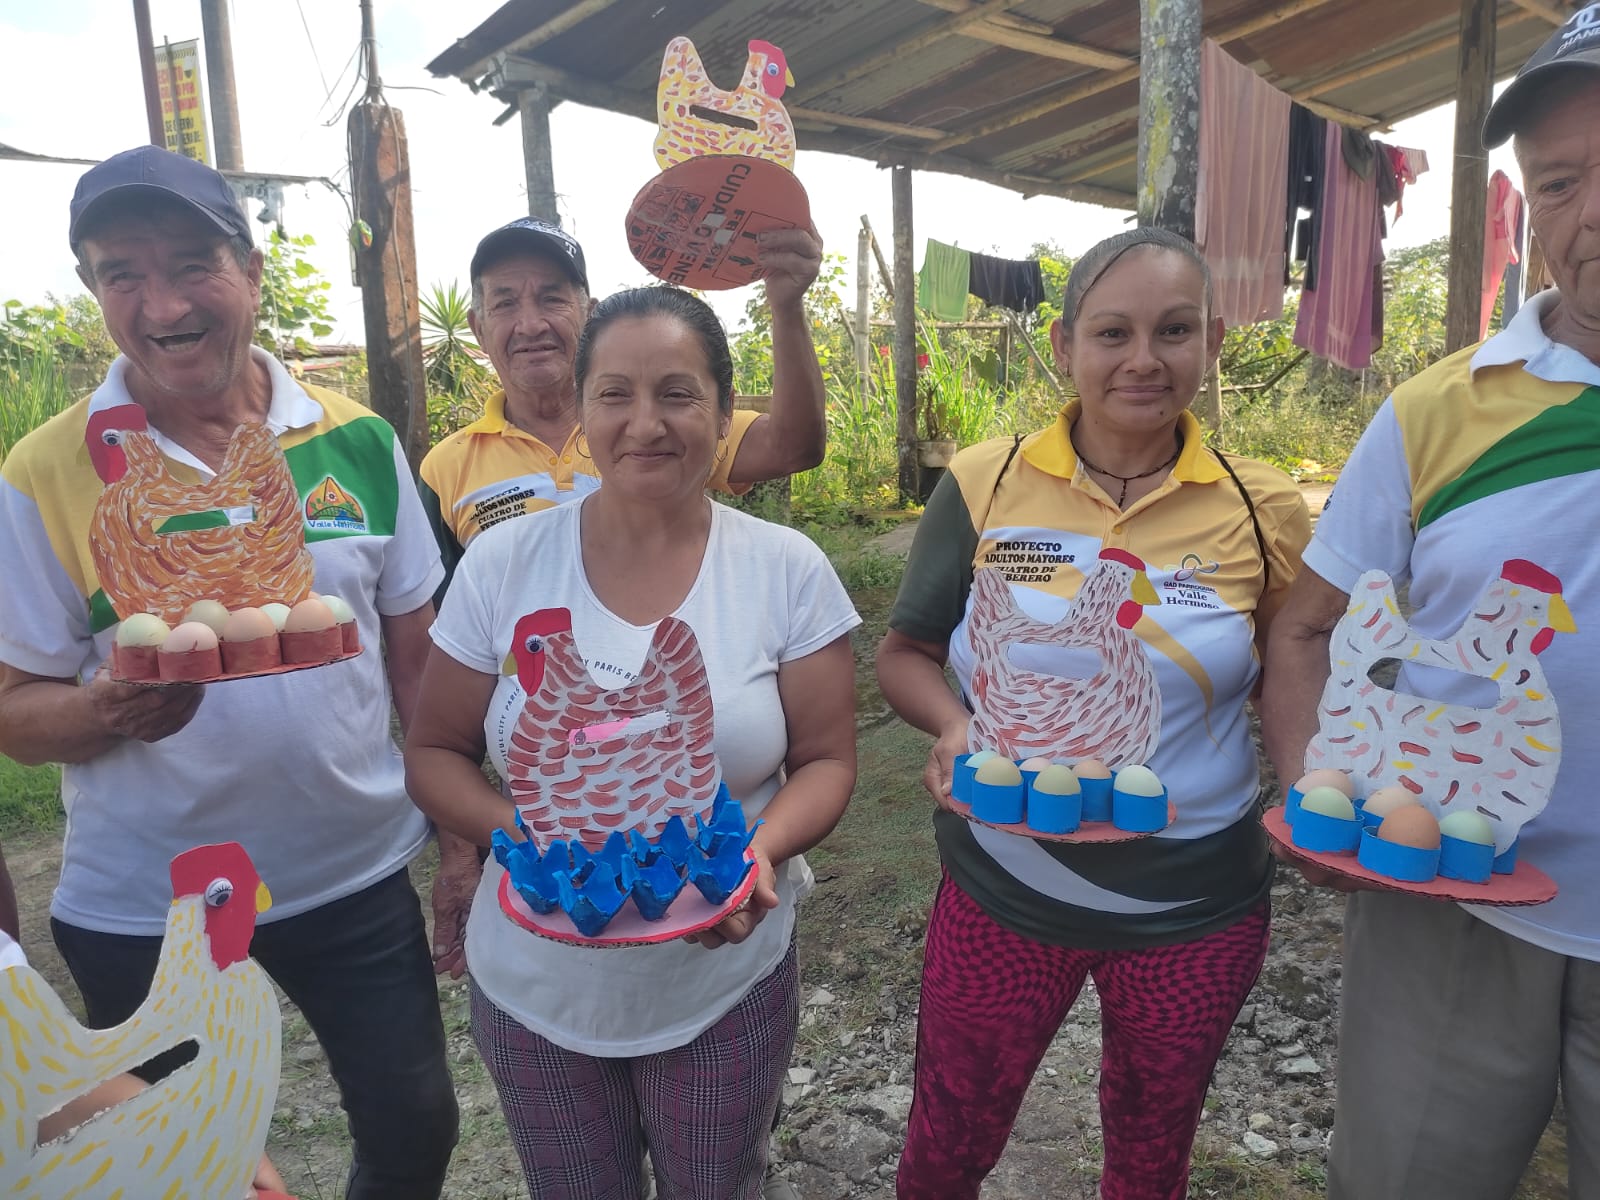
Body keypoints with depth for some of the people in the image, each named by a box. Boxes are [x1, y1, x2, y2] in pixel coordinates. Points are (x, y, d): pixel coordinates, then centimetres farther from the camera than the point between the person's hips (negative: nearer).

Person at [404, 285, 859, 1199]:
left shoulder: (789, 570, -11)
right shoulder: (502, 564, -9)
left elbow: (826, 760, -6)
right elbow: (435, 754, -2)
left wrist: (762, 850, -26)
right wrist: (519, 836, -20)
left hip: (727, 985, 0)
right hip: (535, 987, 1)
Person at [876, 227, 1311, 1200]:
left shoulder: (1264, 510, -7)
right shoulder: (983, 483, -10)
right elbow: (905, 653, -1)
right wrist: (955, 726, -20)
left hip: (1197, 908, 1)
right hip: (1003, 892, -1)